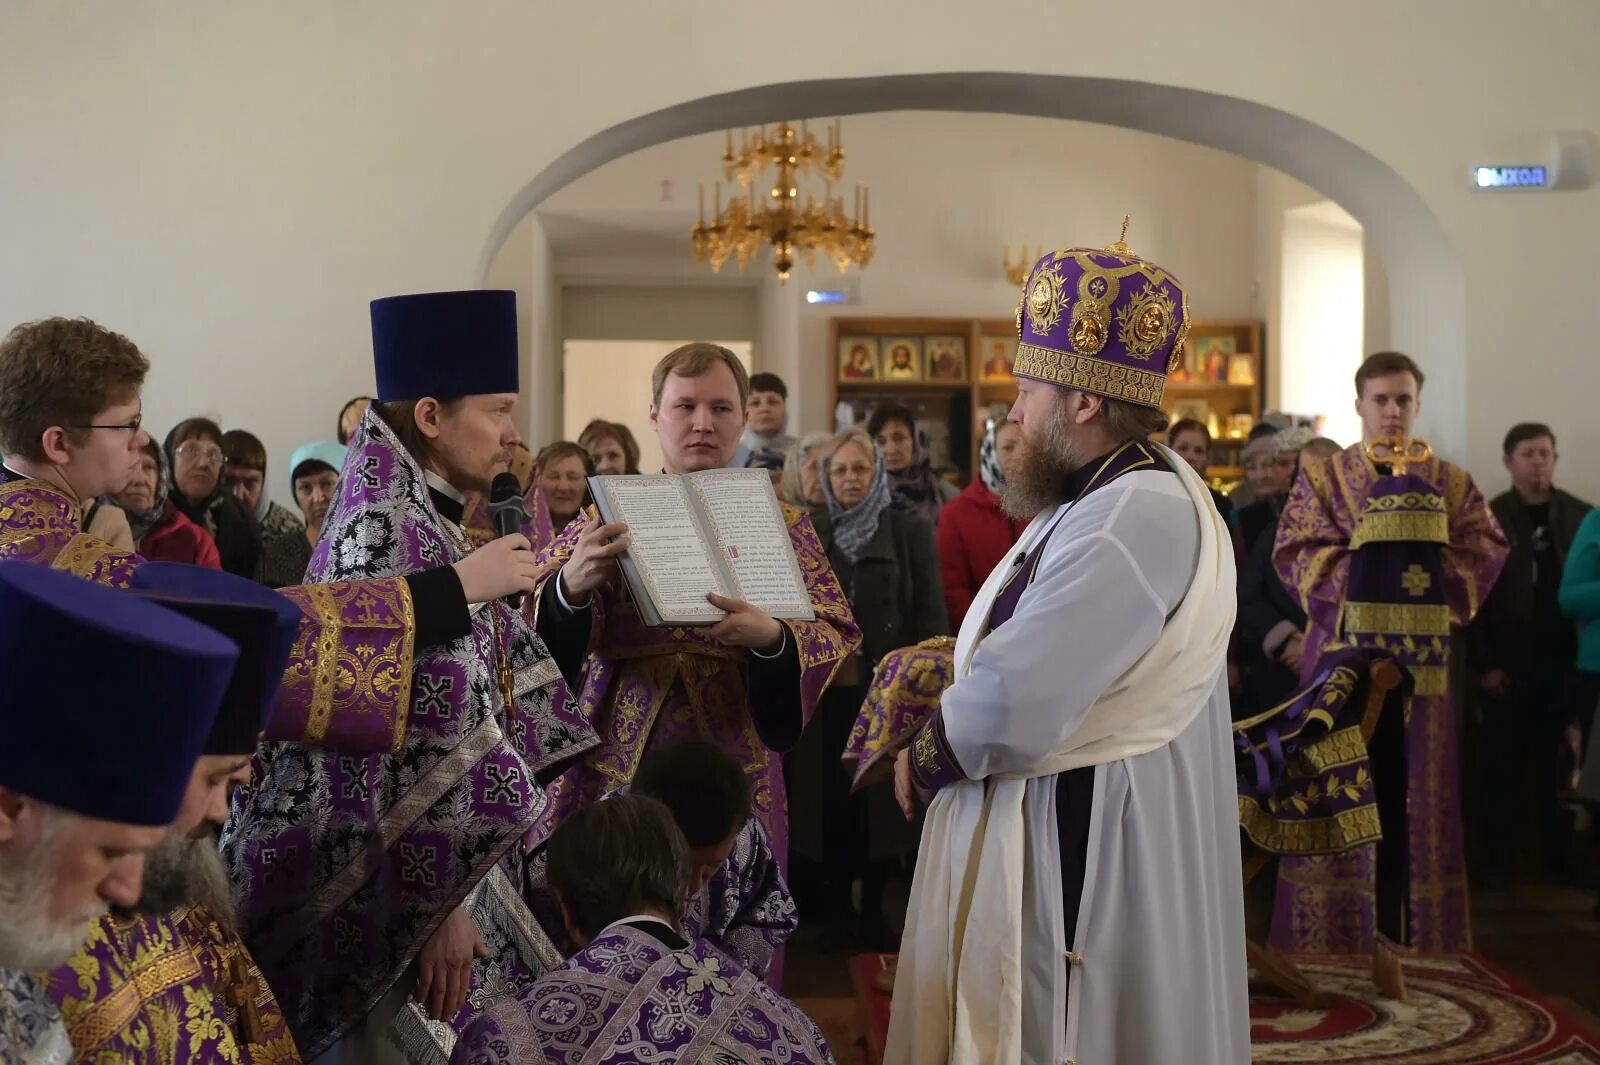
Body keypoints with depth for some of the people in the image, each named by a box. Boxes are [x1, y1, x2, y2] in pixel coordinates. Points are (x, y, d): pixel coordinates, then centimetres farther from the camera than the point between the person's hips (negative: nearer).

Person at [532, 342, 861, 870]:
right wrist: (570, 586, -29)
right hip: (613, 765, 0)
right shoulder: (611, 516, 8)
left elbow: (835, 636, -3)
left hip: (732, 766, 0)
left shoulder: (784, 525, 7)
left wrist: (771, 637, -24)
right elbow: (535, 609, -6)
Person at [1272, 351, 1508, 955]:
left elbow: (1486, 550, 2)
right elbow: (1296, 553, -5)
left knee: (1415, 787, 5)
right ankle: (1339, 929, 5)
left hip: (1420, 656, 2)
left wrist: (1431, 563, -14)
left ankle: (1406, 928, 12)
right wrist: (1361, 562, -15)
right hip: (1345, 650, -2)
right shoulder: (1323, 478, 6)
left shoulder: (1450, 483, 13)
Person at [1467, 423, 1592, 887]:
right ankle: (1500, 860, 11)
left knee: (1555, 767, 4)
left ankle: (1559, 856, 16)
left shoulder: (1580, 515, 6)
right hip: (1507, 667, -2)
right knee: (1506, 769, 2)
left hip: (1562, 664, 2)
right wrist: (1483, 664, -8)